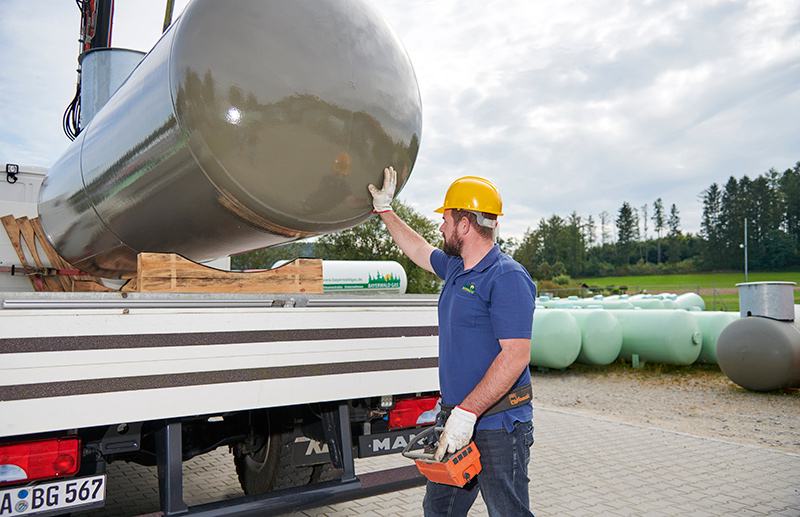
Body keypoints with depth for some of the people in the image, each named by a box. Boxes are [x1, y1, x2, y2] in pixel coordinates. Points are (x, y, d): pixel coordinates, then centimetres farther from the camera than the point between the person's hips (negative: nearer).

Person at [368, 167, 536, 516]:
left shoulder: (508, 278, -18)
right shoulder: (455, 268, 10)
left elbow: (516, 355, -25)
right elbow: (419, 250, 30)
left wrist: (466, 413, -27)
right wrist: (384, 210, 34)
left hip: (498, 427, -9)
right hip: (458, 421, 9)